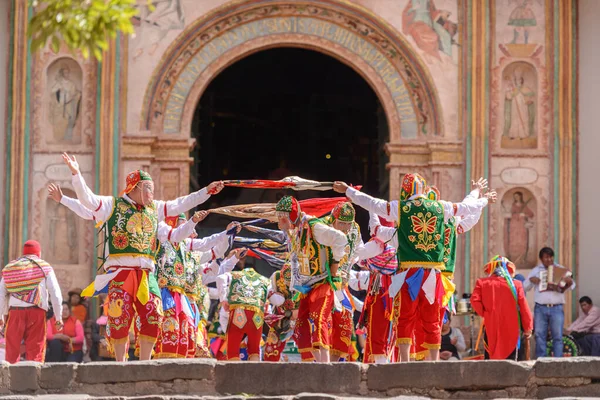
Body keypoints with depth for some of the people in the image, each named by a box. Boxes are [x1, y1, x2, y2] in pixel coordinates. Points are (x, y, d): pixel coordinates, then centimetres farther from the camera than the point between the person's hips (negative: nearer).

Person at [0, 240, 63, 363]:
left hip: (15, 311, 2)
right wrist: (59, 318, 10)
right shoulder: (44, 268, 9)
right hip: (36, 312, -2)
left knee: (12, 351, 5)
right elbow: (55, 294, 5)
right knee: (35, 352, -1)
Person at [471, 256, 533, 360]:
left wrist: (484, 313, 3)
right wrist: (528, 328, 9)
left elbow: (474, 300, -13)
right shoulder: (516, 284, -2)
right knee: (510, 359, 2)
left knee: (490, 359, 7)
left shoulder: (482, 283, -1)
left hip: (491, 328, 1)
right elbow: (524, 307, 0)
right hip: (511, 328, -1)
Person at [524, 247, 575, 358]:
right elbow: (525, 287, 14)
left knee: (557, 336, -4)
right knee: (540, 336, 0)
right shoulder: (535, 271, 12)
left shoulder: (561, 270, 9)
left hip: (556, 308, -1)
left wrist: (570, 282, -18)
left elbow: (572, 285, 5)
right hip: (540, 308, 1)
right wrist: (531, 280, -6)